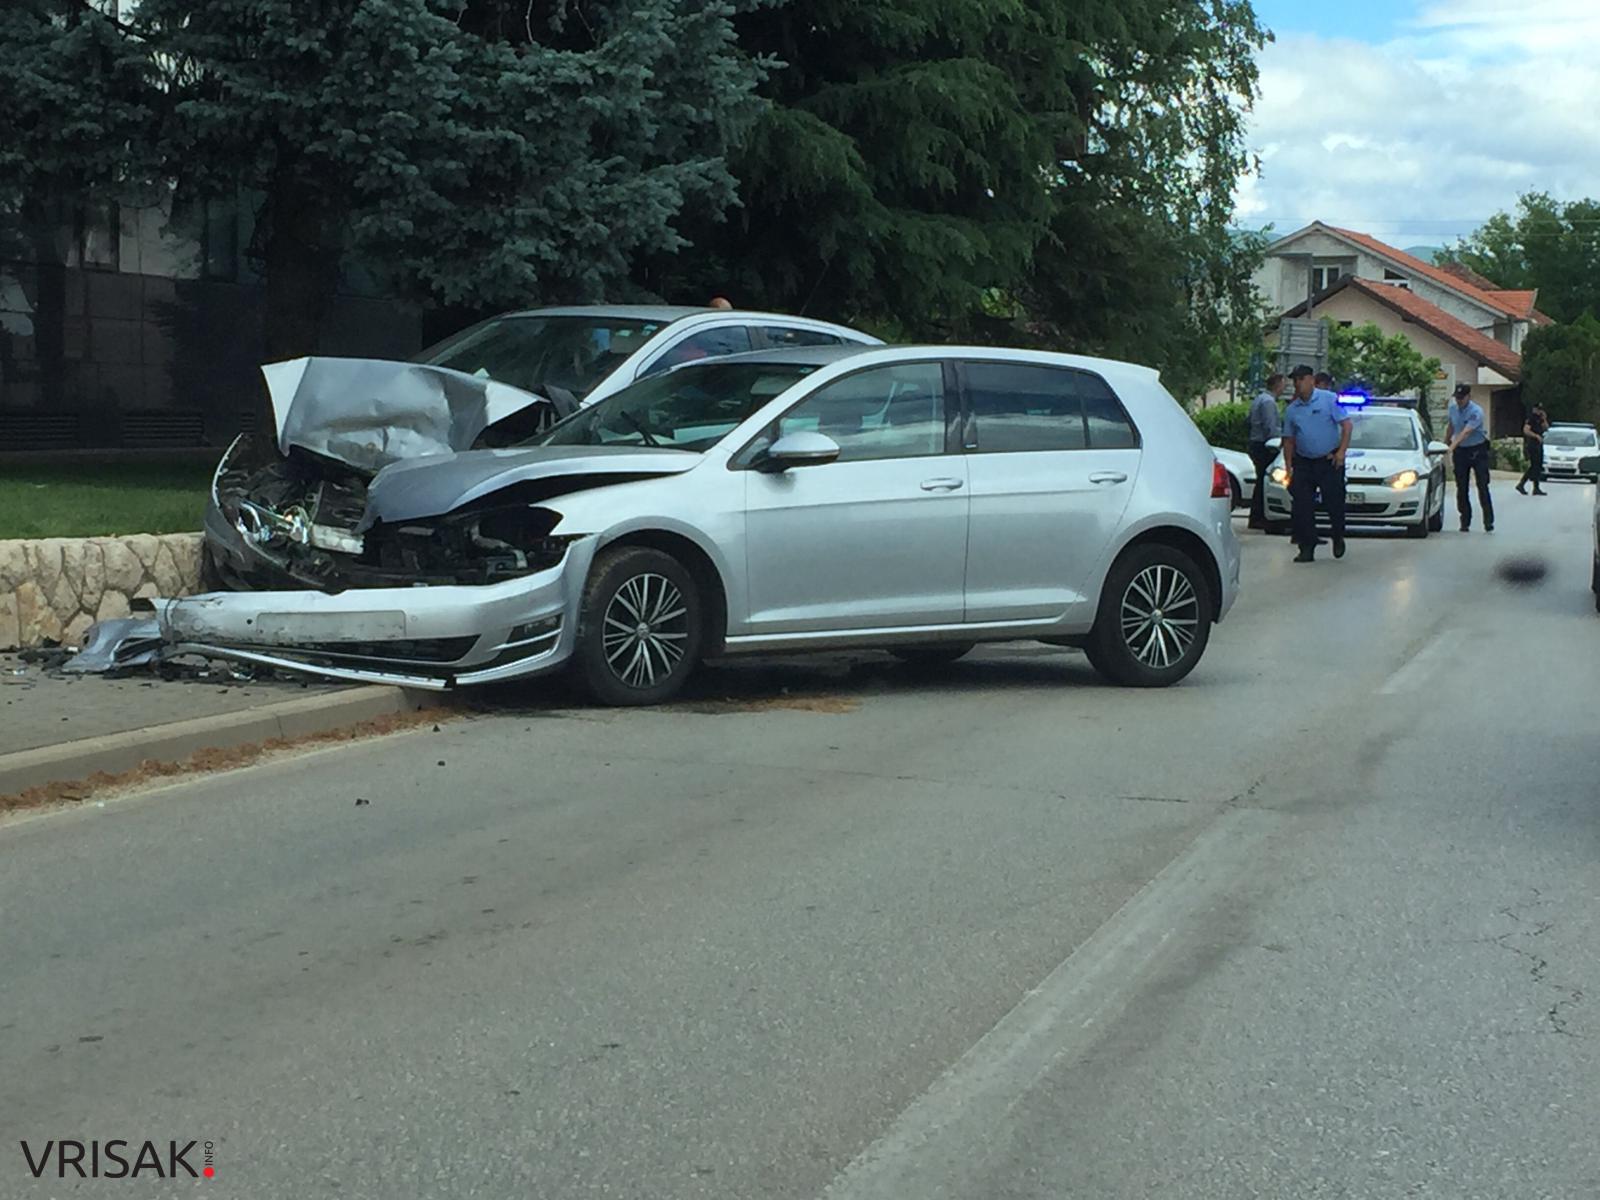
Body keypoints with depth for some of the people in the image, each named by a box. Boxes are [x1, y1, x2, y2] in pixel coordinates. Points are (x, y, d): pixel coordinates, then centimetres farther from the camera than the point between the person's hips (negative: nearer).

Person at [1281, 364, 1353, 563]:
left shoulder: (1329, 399, -3)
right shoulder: (1292, 410, 10)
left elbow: (1346, 425, -5)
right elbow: (1289, 440, 15)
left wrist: (1341, 451, -14)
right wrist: (1288, 467, 9)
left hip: (1330, 461, -4)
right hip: (1303, 462, 4)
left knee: (1334, 502, 0)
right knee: (1301, 507, -4)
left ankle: (1338, 539, 24)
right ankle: (1307, 548, 2)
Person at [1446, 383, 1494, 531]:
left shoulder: (1476, 411, -19)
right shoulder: (1452, 408, 1)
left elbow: (1466, 432, -30)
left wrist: (1453, 445, -41)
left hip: (1478, 450, -5)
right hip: (1460, 451, 5)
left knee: (1482, 486, -8)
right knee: (1461, 488, 3)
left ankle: (1488, 522, -7)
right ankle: (1465, 522, 11)